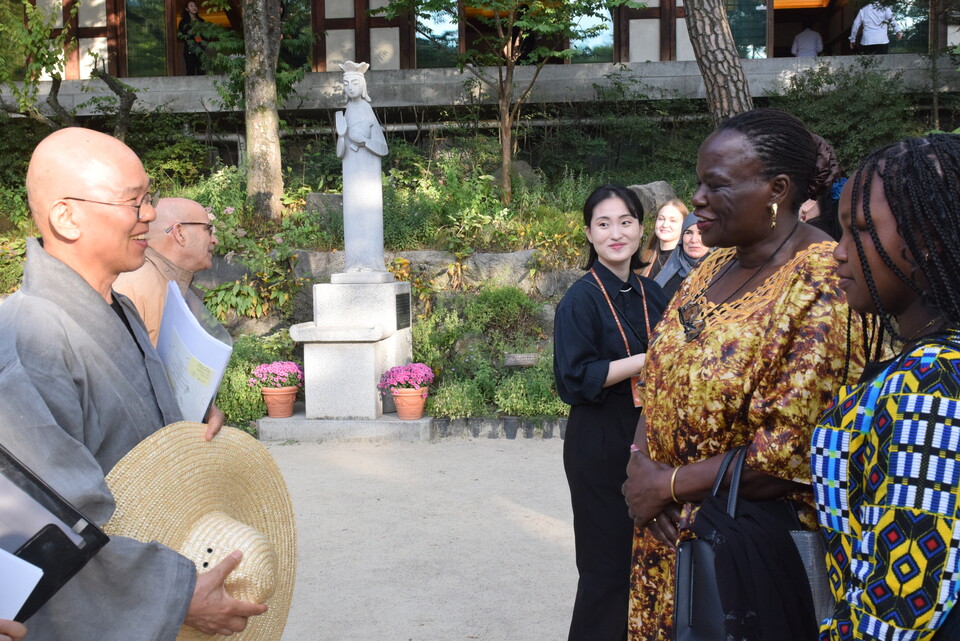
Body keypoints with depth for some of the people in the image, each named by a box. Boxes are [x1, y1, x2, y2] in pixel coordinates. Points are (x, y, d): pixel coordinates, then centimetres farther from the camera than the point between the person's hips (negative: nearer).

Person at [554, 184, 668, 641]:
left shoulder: (651, 294, 8)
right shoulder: (581, 299, -11)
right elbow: (576, 379, -17)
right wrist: (647, 360, -21)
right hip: (601, 447, -6)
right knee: (608, 564, 2)